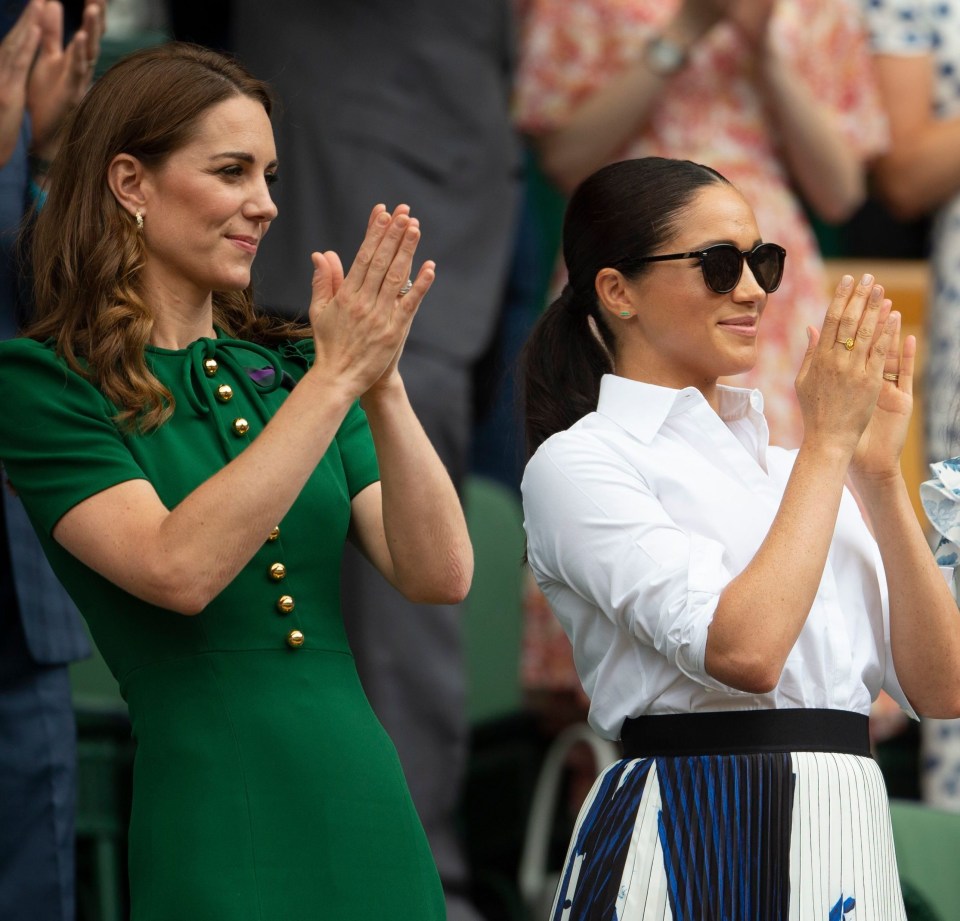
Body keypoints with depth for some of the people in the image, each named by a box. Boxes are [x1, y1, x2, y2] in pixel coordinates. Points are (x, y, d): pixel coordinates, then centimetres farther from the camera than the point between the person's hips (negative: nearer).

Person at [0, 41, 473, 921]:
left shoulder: (286, 367, 12)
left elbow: (440, 575, 1)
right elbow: (178, 568, -20)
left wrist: (381, 382, -12)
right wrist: (333, 380, -18)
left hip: (364, 804, 5)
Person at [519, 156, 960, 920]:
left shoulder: (790, 467, 14)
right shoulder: (580, 462, -4)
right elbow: (743, 650, -20)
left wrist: (878, 471, -2)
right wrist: (829, 442, -10)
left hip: (850, 849, 6)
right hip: (695, 850, -6)